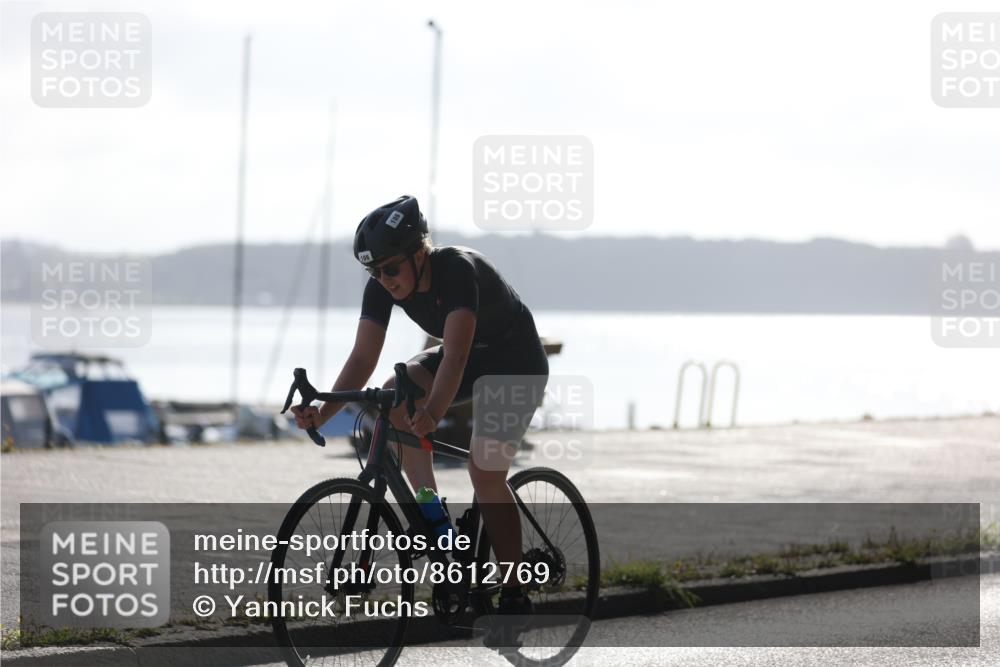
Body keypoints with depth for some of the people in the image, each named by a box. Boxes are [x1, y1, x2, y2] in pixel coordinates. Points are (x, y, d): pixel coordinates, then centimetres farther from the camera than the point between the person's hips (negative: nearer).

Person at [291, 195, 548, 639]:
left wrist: (432, 414, -60)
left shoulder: (459, 270, -34)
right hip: (467, 359, 7)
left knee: (485, 471, -19)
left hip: (515, 364, -7)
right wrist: (323, 413, -31)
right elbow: (363, 358, -17)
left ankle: (514, 596, -9)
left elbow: (455, 356, -45)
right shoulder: (383, 286, -15)